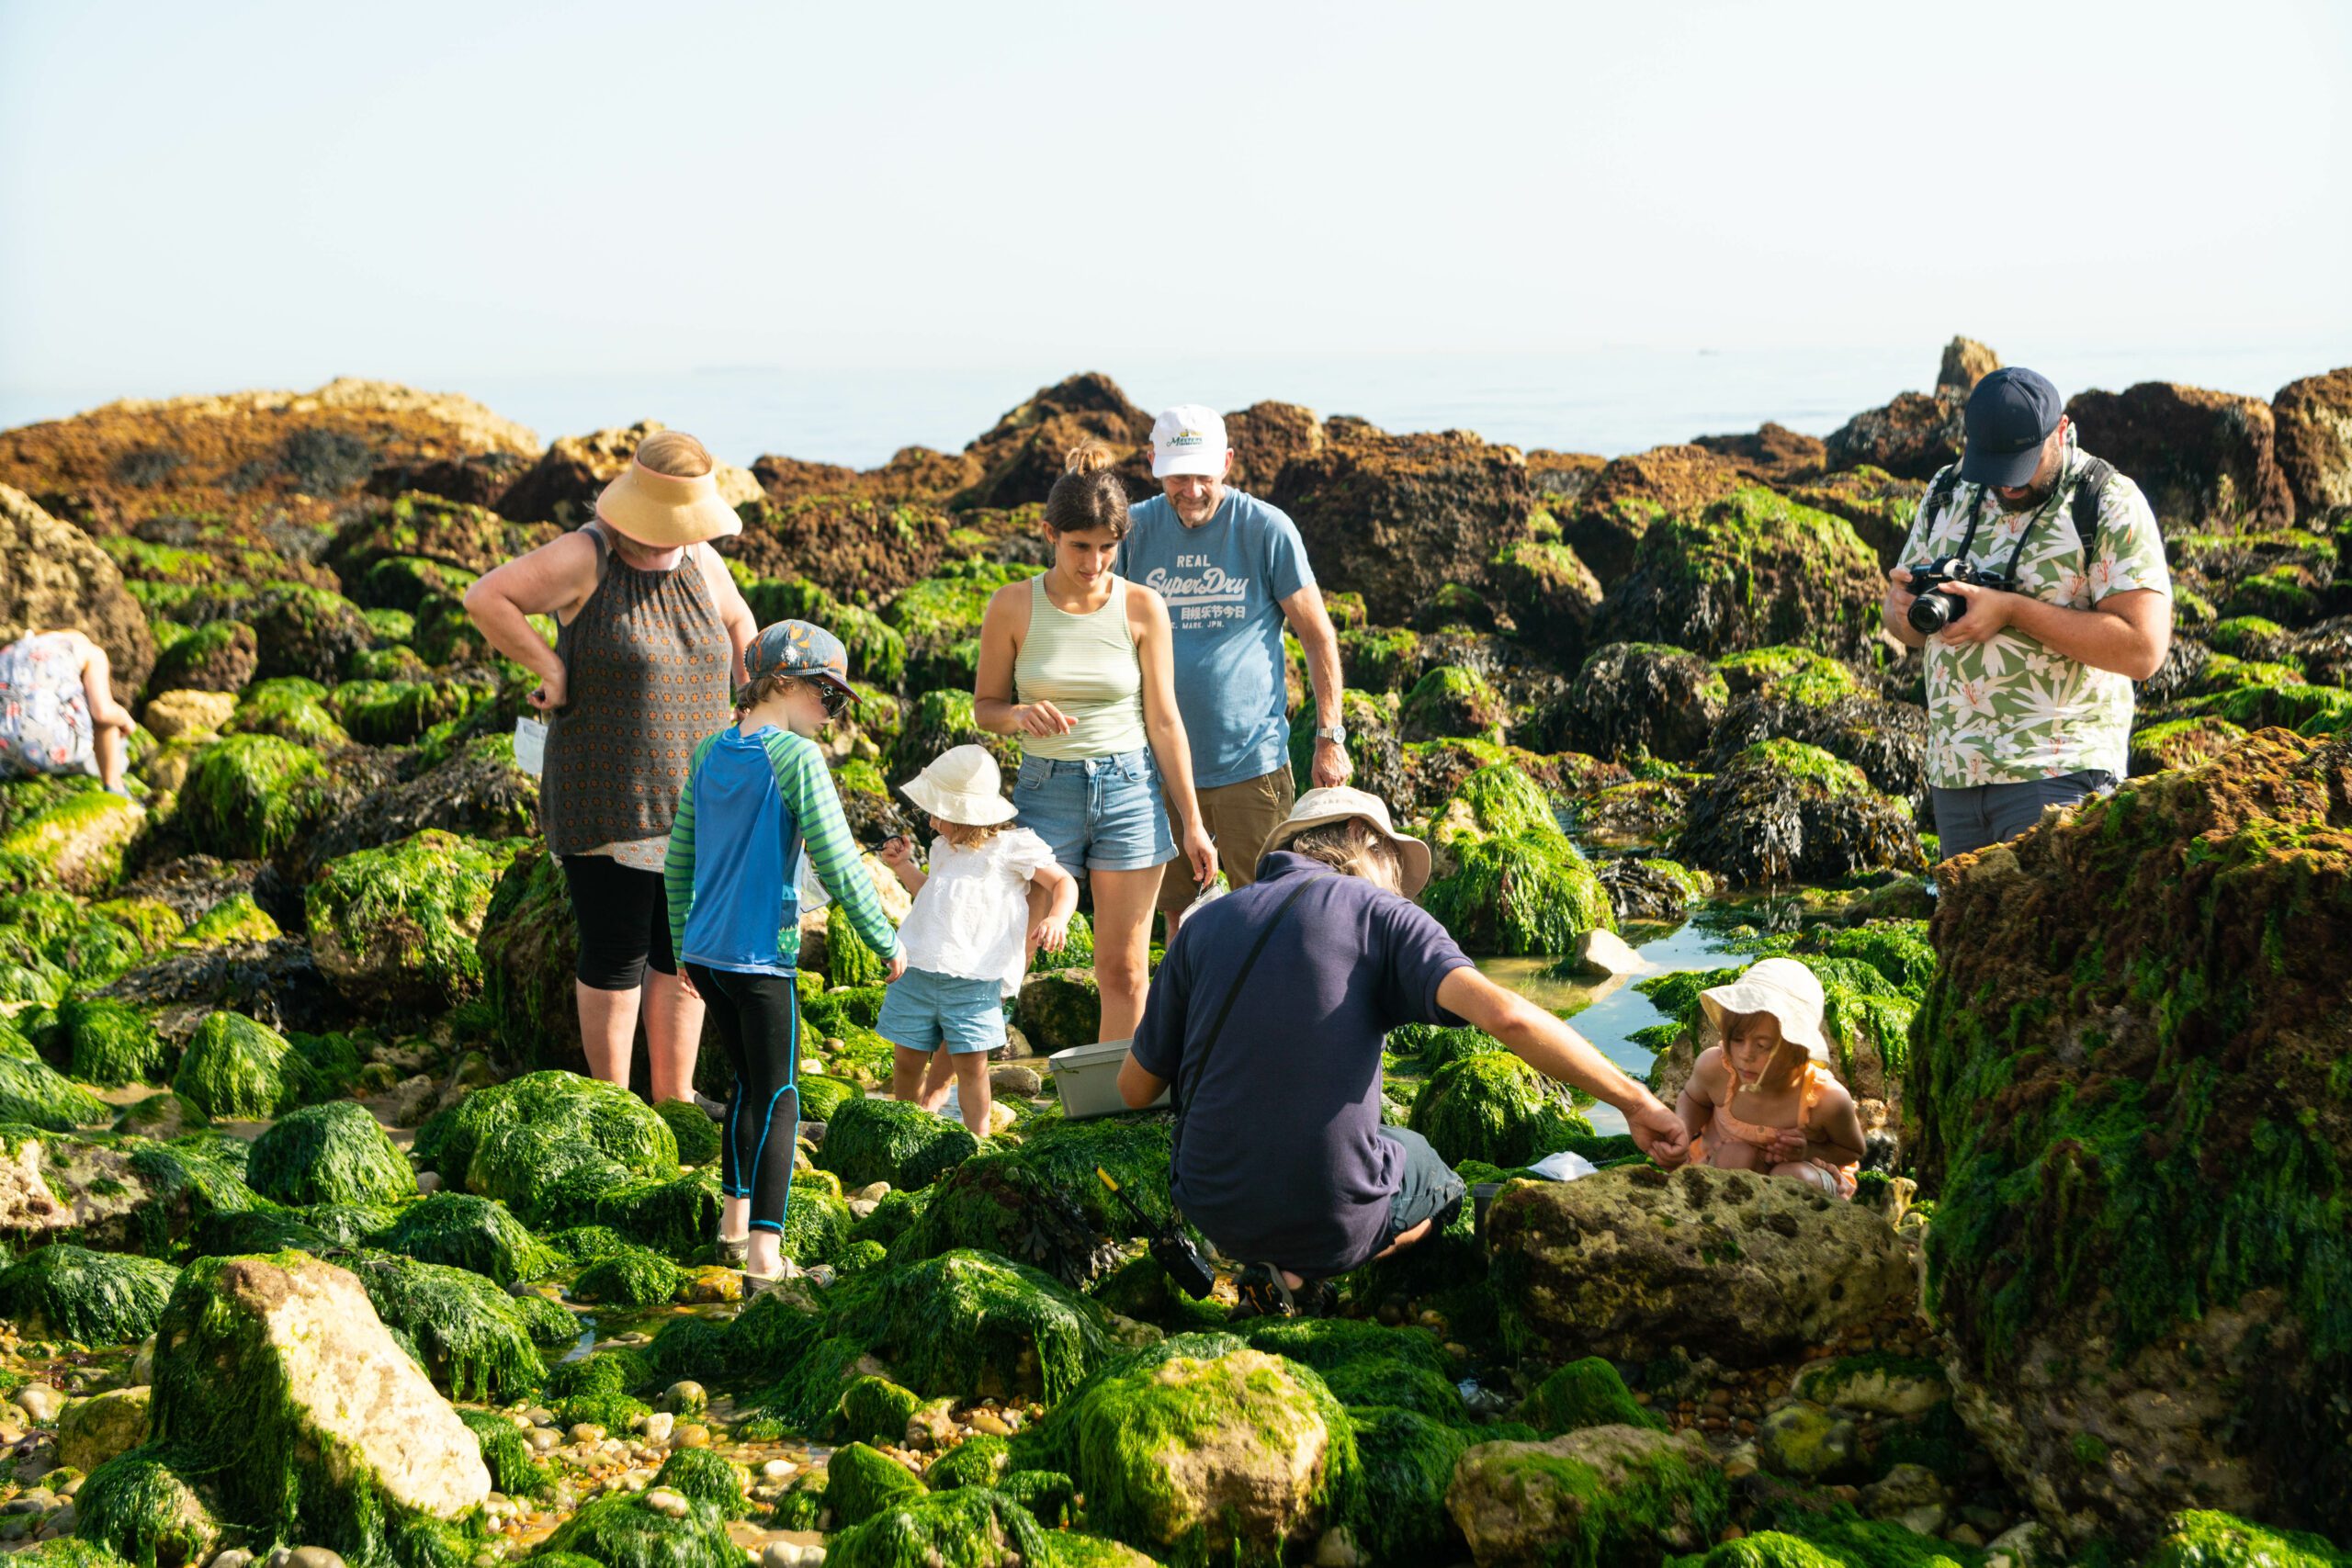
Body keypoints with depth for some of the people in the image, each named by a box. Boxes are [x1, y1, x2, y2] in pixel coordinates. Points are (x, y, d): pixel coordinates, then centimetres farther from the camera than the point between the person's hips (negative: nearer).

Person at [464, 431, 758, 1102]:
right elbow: (483, 596, -16)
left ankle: (675, 1099, 20)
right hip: (608, 806, -6)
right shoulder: (584, 557, -12)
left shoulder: (700, 560, 6)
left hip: (691, 803, 6)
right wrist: (550, 667, -16)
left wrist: (750, 708, 16)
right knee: (617, 955, 1)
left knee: (684, 949, 9)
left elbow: (739, 623, 25)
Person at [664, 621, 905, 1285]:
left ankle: (735, 1222, 29)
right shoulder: (797, 757, -13)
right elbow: (838, 865, -15)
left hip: (702, 952, 7)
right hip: (761, 957, -7)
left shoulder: (709, 752, 8)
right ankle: (764, 1254, -2)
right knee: (777, 1099, 2)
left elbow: (677, 861, 14)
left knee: (749, 1082, 22)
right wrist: (889, 943, -6)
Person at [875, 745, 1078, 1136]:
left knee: (971, 1063, -8)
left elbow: (1064, 883, 2)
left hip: (974, 981, -6)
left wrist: (1057, 918, -17)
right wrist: (904, 867, 26)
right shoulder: (944, 848, 22)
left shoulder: (1015, 846, 1)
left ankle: (978, 1136, 6)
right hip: (917, 970, 6)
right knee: (906, 1060, 8)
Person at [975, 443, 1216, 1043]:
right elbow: (985, 706, 5)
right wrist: (1020, 716, -19)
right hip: (1047, 789, -1)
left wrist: (1192, 823, 3)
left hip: (1131, 787, 1)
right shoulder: (1013, 606, -3)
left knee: (1123, 971, 4)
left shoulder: (1141, 607, -2)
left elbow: (1164, 721, 2)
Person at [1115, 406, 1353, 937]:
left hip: (1251, 760, -3)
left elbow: (1318, 635, 1)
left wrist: (1330, 738, -3)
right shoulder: (1135, 528, 2)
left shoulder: (1267, 529, -5)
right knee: (1177, 915, 11)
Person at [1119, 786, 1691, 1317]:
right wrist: (1636, 1101, -17)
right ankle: (1297, 1275, 3)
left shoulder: (1203, 925, 4)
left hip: (1210, 1206, 5)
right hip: (1336, 1219, -5)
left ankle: (1273, 1265, 10)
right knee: (1435, 1182, 31)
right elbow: (1502, 1012, -22)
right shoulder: (1380, 914, -5)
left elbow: (1135, 1088, 8)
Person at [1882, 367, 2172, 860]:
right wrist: (1906, 608, -7)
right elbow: (1896, 612, 18)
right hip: (1953, 774, 6)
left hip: (2057, 776, -6)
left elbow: (2143, 649, -16)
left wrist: (2013, 610, -19)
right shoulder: (1947, 492, 10)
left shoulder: (2111, 505, -7)